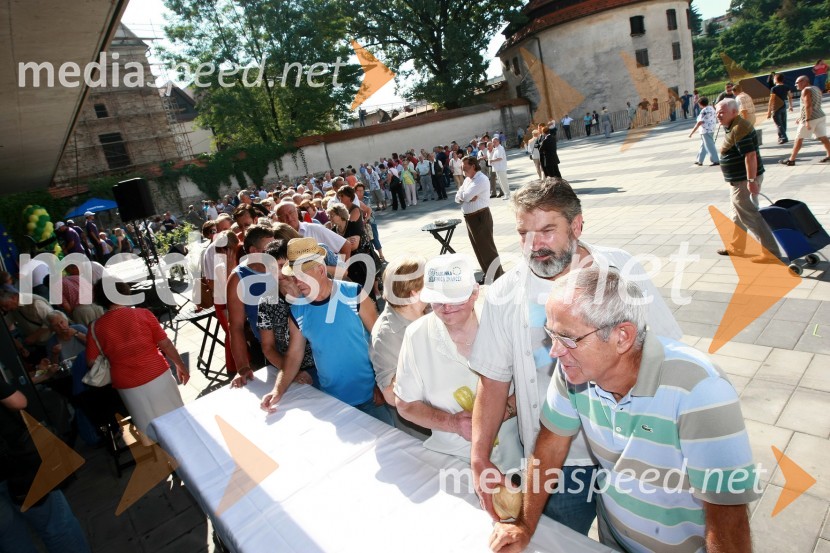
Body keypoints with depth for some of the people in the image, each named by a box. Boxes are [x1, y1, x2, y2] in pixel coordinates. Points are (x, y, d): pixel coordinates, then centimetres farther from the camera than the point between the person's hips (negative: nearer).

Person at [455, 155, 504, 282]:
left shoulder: (481, 179, -15)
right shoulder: (467, 180, 15)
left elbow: (466, 196, -23)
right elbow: (458, 198, 9)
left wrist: (462, 194, -1)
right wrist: (467, 196, -11)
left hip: (481, 217, -9)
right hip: (469, 218, 9)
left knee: (487, 247, -4)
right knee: (478, 248, 15)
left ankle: (498, 277, 4)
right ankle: (488, 273, 28)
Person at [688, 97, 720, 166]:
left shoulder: (704, 111, -17)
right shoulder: (712, 108, 10)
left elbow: (699, 122, -21)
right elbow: (716, 119, 17)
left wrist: (692, 132, -18)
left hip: (706, 130, -10)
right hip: (712, 129, 10)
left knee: (710, 146, -5)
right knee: (703, 145, 17)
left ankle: (716, 161, -4)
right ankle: (700, 160, 24)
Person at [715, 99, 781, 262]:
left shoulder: (739, 128, -20)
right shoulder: (731, 127, 12)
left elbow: (750, 155, -26)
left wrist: (751, 180, -29)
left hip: (744, 180, -11)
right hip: (739, 179, 11)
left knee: (750, 216, -7)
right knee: (738, 213, 20)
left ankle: (771, 252, -1)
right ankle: (736, 247, 34)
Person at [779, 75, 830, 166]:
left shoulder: (806, 90, -10)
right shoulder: (817, 89, 18)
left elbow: (808, 106, -20)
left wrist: (807, 120, -24)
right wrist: (801, 117, 27)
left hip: (810, 118, -8)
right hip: (820, 116, 8)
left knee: (799, 139, -1)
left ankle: (791, 160, 1)